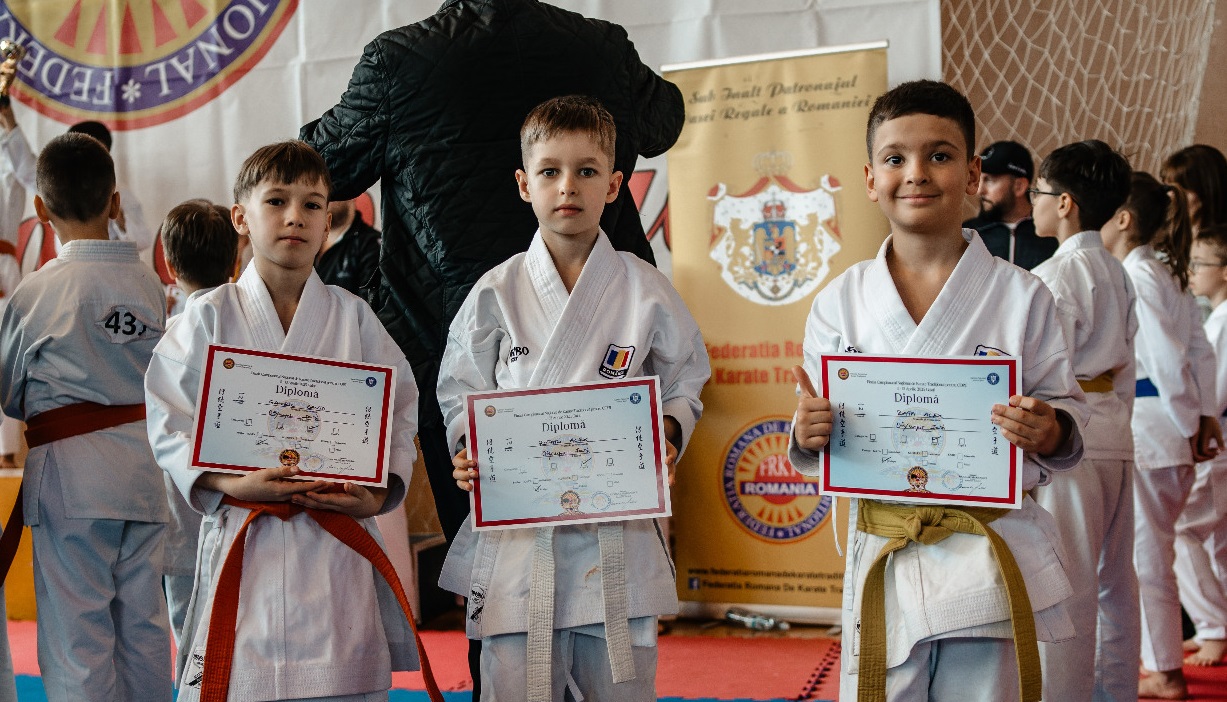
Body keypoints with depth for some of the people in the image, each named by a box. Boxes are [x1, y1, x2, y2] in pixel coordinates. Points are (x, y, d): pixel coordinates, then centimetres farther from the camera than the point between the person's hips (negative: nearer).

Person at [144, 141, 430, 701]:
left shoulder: (353, 317, 5)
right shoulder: (209, 318, 3)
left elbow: (399, 415, 6)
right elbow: (170, 423, -1)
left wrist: (379, 494, -9)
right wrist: (230, 483, -15)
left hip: (338, 537, 1)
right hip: (242, 538, -1)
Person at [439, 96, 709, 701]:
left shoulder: (646, 292, 1)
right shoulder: (496, 294, 1)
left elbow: (684, 386, 11)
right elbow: (459, 395, 8)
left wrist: (666, 437, -8)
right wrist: (467, 454, -10)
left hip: (617, 531, 1)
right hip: (515, 531, 0)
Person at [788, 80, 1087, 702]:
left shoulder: (1021, 296, -2)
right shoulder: (840, 302, 3)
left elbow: (1067, 406, 3)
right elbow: (817, 440, 8)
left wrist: (1051, 431, -19)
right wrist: (807, 434, -14)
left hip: (992, 565, -1)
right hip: (883, 563, 1)